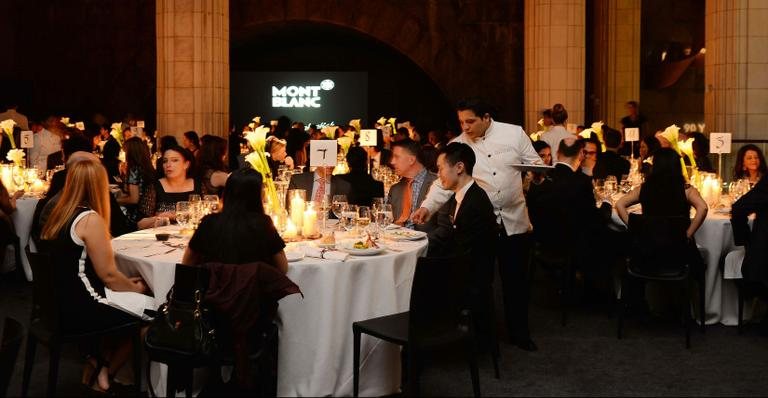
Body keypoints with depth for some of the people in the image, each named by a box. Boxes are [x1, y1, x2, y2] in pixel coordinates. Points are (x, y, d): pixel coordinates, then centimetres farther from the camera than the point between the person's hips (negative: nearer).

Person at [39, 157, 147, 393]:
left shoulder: (58, 214, 8)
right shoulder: (90, 219, -19)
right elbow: (108, 275, -17)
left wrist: (126, 283, 18)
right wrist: (136, 288, 3)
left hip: (59, 305, 8)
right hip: (77, 312, -8)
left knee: (122, 311, 24)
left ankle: (94, 366, 26)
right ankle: (103, 376, 25)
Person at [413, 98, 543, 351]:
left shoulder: (514, 133, -2)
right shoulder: (457, 145, -2)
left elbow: (535, 163, 5)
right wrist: (427, 207, -19)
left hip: (514, 220, 0)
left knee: (515, 280, 10)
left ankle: (519, 332, 26)